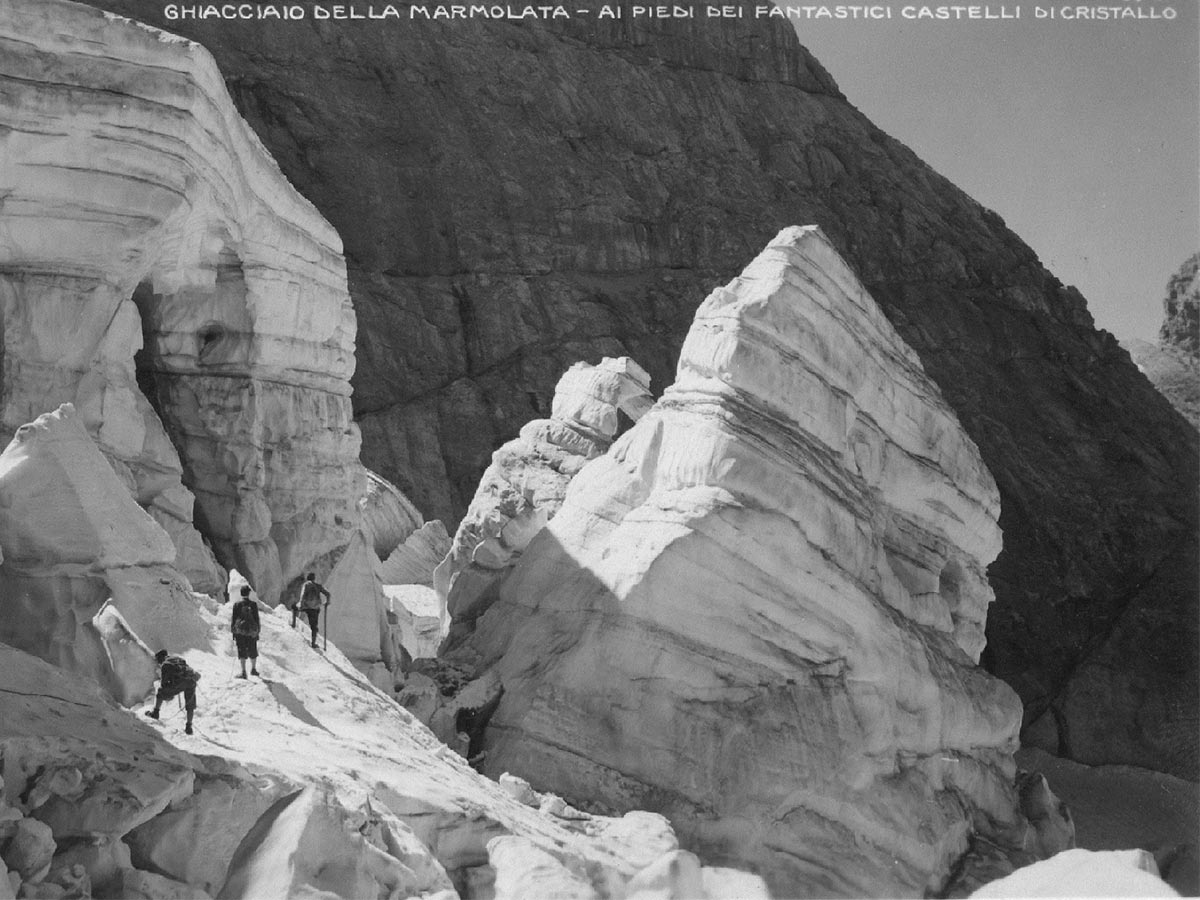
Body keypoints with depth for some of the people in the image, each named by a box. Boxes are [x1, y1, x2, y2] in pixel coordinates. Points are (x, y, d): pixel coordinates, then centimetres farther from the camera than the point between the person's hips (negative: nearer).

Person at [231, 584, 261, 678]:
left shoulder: (237, 604, -3)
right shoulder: (253, 604, -2)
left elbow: (234, 619, 0)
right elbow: (257, 619, 1)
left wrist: (233, 633, 6)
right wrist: (257, 632, 8)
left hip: (240, 632, -1)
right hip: (251, 632, 1)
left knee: (242, 652, 1)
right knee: (253, 651, 16)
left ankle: (243, 672, -4)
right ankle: (253, 669, 27)